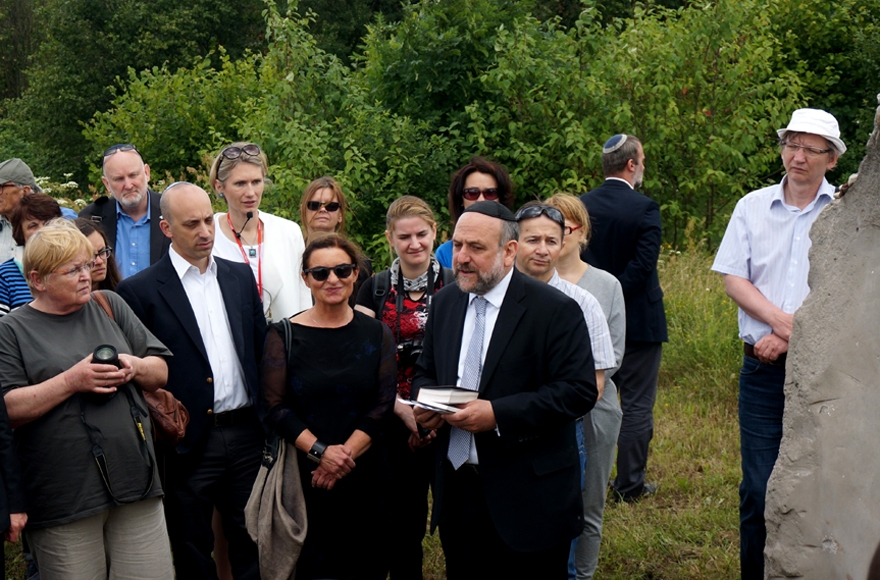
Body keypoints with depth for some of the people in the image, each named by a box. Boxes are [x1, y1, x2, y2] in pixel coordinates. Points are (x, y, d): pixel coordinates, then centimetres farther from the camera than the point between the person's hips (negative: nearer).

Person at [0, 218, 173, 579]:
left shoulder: (110, 307, 12)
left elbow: (161, 372, 14)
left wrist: (135, 367, -8)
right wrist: (72, 380, -17)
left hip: (136, 482, 4)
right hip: (65, 501, -3)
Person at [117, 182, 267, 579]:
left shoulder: (240, 276, 9)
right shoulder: (140, 290, -7)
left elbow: (262, 347, 12)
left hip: (247, 432, 4)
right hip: (190, 442, -4)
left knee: (251, 547, 15)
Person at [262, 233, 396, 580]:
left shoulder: (376, 334, 6)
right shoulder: (284, 335, 0)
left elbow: (384, 404, 0)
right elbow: (274, 407, -4)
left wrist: (346, 453, -12)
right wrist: (320, 451, -16)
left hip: (367, 475, 2)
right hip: (305, 474, -2)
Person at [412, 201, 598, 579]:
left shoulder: (555, 310, -11)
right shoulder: (445, 302, 9)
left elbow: (580, 390, -16)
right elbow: (425, 372, 19)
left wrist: (498, 414, -23)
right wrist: (424, 401, -5)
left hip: (527, 498, -5)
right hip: (455, 489, 5)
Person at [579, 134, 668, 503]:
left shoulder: (581, 206, 0)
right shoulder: (645, 209, -14)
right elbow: (642, 266, -20)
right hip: (638, 321, -5)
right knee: (637, 405, 4)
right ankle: (630, 484, 9)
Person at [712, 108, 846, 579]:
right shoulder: (753, 207, 10)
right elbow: (733, 279, 5)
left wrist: (790, 338, -12)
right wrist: (781, 320, -11)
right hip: (763, 368, 2)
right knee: (758, 489, 4)